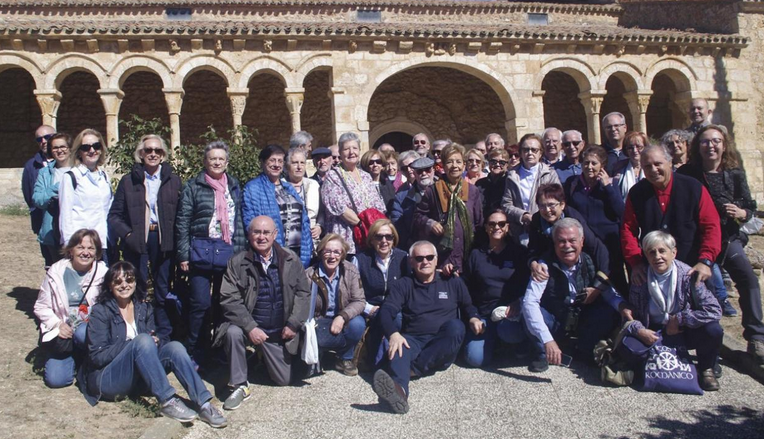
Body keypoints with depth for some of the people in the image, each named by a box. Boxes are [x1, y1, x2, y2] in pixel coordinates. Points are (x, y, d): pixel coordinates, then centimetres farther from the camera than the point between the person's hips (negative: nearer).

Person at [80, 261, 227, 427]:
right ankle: (167, 402, -36)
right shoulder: (100, 311, -4)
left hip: (137, 379, 5)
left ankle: (204, 404, -33)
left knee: (174, 346, -22)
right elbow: (97, 356, -12)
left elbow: (153, 340, 11)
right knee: (142, 340, -30)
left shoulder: (144, 308, 11)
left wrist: (155, 342, -13)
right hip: (107, 380, -5)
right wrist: (134, 344, -21)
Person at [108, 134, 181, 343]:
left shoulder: (173, 181, 8)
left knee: (163, 291, 6)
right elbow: (114, 215, 6)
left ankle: (164, 337, 16)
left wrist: (176, 239, -8)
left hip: (164, 242, 0)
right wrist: (128, 234, -9)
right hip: (136, 243, 0)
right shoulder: (128, 181, 7)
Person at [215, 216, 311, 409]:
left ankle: (263, 356, 37)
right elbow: (229, 299, -14)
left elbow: (303, 293, 1)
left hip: (280, 332, 2)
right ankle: (239, 386, -15)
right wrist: (250, 327, -25)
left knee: (284, 379, 4)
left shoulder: (290, 260, -2)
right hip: (250, 326, -2)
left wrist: (293, 324, -10)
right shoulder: (237, 262, -8)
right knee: (233, 332, -34)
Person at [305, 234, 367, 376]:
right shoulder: (309, 275, -9)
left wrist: (342, 317, -27)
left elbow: (359, 301, -10)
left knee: (357, 324, -31)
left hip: (342, 320, 2)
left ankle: (345, 358, -2)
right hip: (319, 322, -2)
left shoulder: (351, 271, -6)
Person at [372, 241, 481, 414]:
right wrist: (393, 334, -24)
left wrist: (473, 318, -1)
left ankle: (414, 368, -36)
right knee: (399, 349, -35)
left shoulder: (453, 282, 18)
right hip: (413, 340, 0)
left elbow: (468, 306, 26)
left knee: (456, 326, -31)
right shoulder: (402, 285, 13)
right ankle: (399, 390, -66)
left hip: (443, 347, 1)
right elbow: (386, 311, -1)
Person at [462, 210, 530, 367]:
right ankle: (493, 338, 12)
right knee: (476, 358, -20)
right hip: (483, 314, 2)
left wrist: (518, 303, -16)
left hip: (512, 312, -1)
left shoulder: (519, 252, 8)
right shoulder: (476, 255, 13)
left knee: (508, 332, -37)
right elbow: (467, 289, 14)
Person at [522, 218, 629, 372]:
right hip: (554, 324, -3)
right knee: (529, 313, -31)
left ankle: (586, 350, 6)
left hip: (583, 323, 3)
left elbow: (609, 291, -3)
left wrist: (622, 306, -28)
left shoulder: (590, 263, -11)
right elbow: (529, 302, -33)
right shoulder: (546, 265, -22)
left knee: (610, 313, -22)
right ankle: (543, 354, -3)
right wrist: (548, 340, -43)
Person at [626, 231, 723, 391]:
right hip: (652, 335, 0)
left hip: (684, 333, 0)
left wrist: (679, 319, -20)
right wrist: (638, 330, -25)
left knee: (713, 330, -30)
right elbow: (630, 313, -5)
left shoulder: (687, 275, -14)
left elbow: (714, 310, -21)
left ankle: (705, 369, 1)